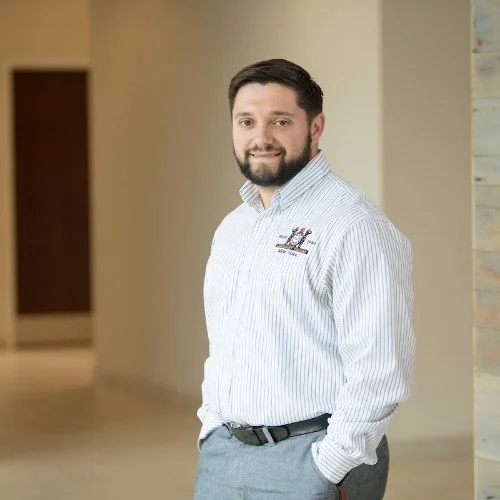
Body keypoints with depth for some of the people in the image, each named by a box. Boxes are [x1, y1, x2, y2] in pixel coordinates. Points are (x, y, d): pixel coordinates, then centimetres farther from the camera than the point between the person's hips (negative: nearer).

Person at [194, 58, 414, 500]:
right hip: (221, 454, 7)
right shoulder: (232, 228, 13)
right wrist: (212, 436, 12)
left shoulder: (352, 224, -13)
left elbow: (379, 372, -19)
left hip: (306, 460, -7)